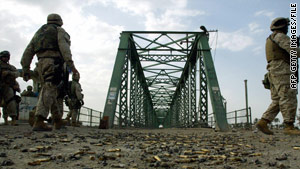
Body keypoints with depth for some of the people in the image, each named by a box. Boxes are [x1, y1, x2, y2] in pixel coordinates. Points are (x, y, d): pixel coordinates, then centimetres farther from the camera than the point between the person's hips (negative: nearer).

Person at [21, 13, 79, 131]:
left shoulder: (39, 32, 29)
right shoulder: (60, 31, 11)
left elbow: (28, 52, 20)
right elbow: (64, 47, -10)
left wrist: (25, 70, 18)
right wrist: (71, 65, -20)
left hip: (41, 64, 7)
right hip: (54, 62, -6)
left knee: (55, 92, 14)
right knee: (49, 91, -15)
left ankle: (58, 121, 14)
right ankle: (39, 121, -27)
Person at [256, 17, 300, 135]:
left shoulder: (270, 40, 29)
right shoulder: (279, 36, -1)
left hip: (273, 72, 10)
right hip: (281, 69, -10)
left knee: (277, 100, 5)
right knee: (289, 97, -13)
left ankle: (263, 122, -4)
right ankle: (289, 127, -16)